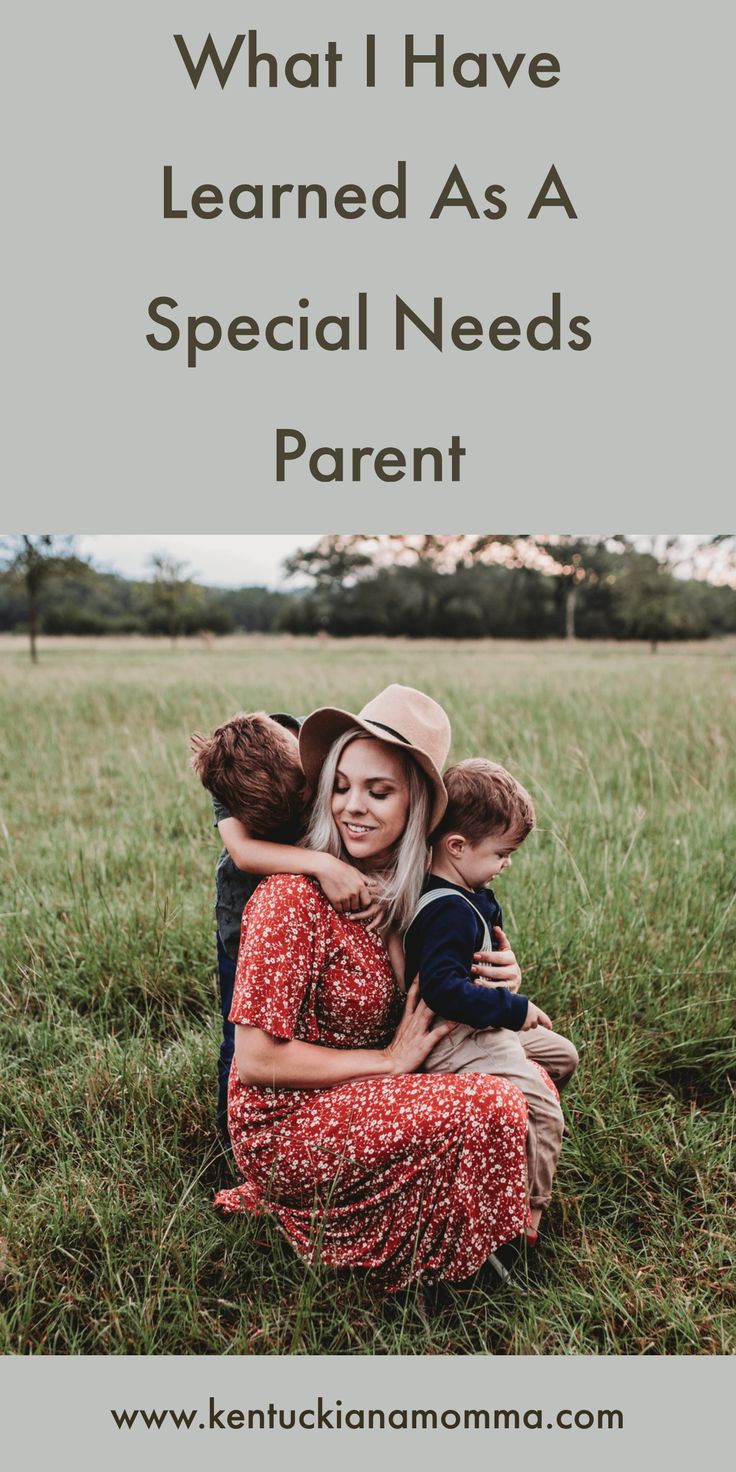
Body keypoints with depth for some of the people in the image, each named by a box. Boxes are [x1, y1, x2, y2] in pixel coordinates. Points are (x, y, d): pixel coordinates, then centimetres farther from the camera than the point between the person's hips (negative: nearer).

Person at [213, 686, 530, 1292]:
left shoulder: (399, 887, 0)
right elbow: (257, 1060, -22)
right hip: (285, 1124, -8)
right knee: (491, 1106, -21)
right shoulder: (295, 897, -22)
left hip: (357, 1099, 8)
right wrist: (389, 1060, -16)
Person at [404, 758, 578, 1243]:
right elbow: (442, 989, -32)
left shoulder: (472, 897, 7)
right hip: (455, 1038, -11)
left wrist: (507, 965, -3)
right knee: (542, 1107, -15)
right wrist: (516, 1008, -25)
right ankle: (526, 1215, -1)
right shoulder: (447, 911, -26)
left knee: (562, 1055, 22)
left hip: (485, 1025, 11)